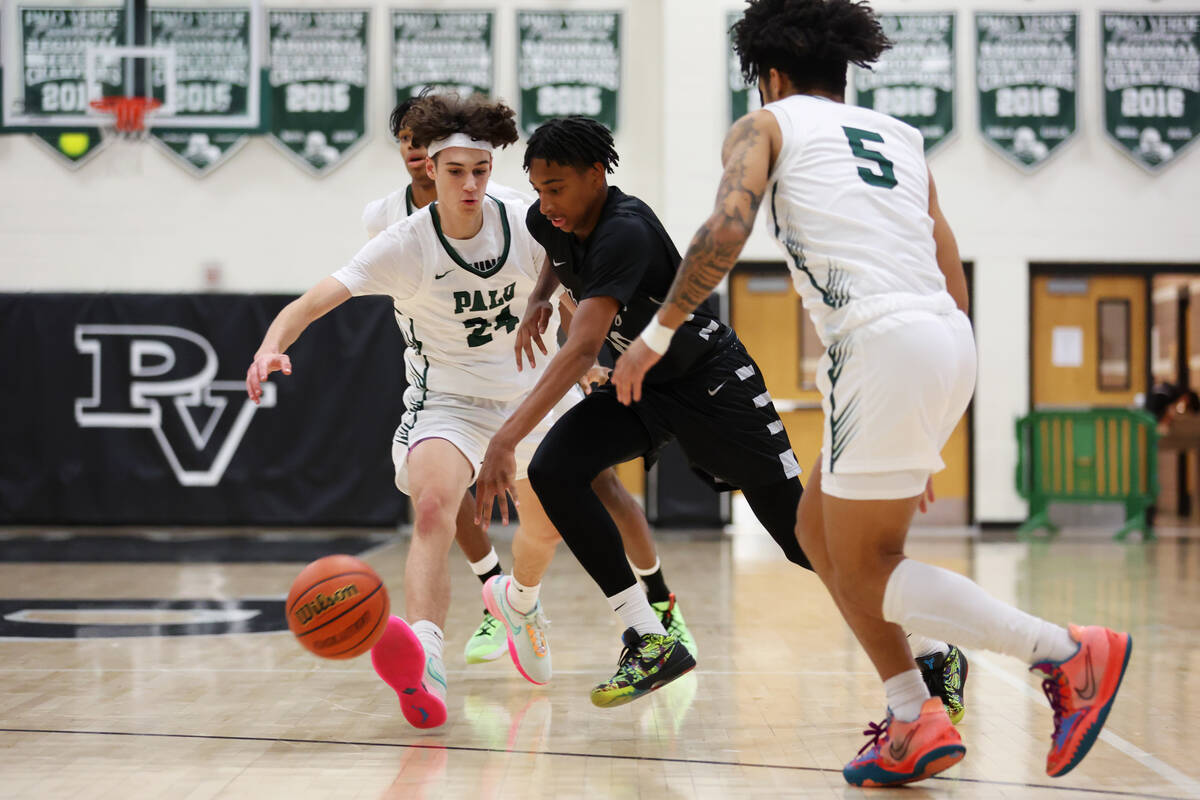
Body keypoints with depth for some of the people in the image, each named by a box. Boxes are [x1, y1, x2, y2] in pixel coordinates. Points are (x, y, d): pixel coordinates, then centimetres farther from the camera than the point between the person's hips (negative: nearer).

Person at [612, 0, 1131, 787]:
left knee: (863, 574, 3)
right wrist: (929, 437, 29)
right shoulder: (900, 137, 27)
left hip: (883, 342, -7)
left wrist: (657, 334, 2)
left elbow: (726, 229, -10)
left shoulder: (767, 124, 10)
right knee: (818, 530, 20)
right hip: (949, 338, 7)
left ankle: (1072, 654, -8)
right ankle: (915, 723, 15)